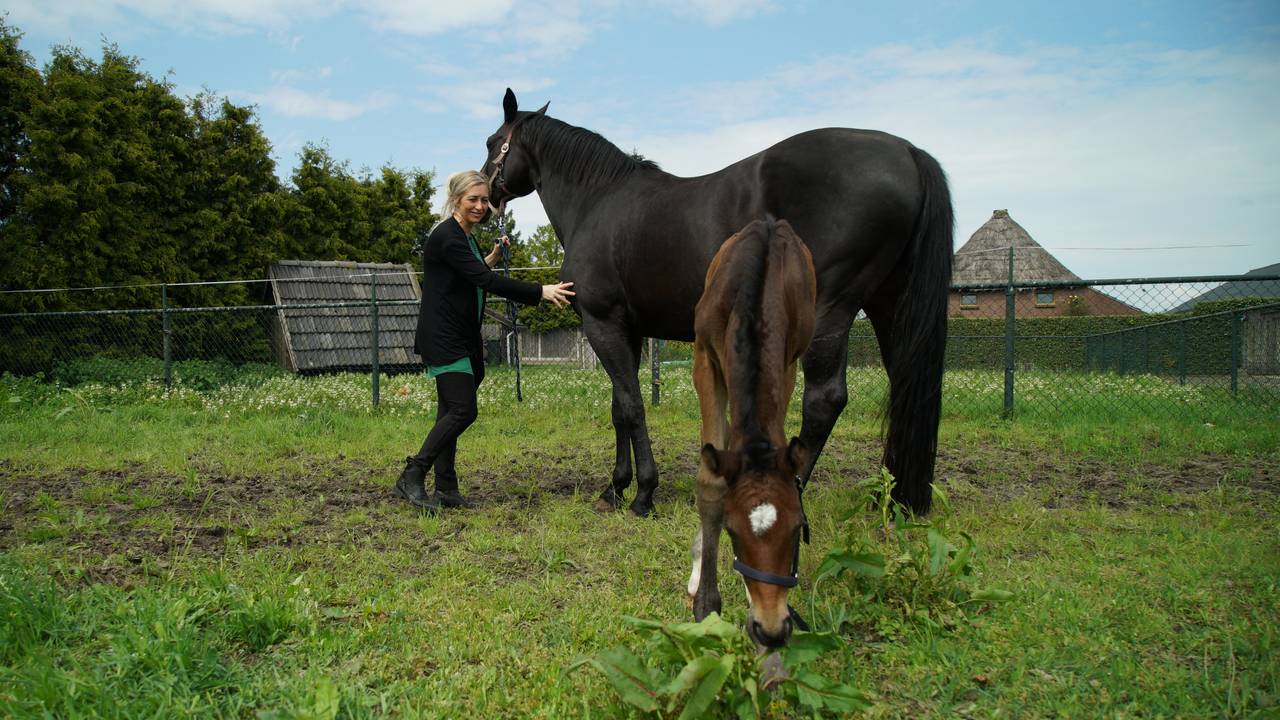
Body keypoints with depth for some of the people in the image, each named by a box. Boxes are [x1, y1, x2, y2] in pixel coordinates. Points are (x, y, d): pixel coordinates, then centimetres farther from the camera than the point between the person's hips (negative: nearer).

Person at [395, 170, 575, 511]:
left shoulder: (464, 236, 15)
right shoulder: (447, 237, -16)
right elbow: (486, 281, -25)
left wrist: (492, 258, 11)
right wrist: (542, 292, -28)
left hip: (462, 339, 10)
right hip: (443, 339, -10)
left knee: (450, 412, 9)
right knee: (462, 410, -14)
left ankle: (445, 489, 13)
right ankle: (412, 478, -6)